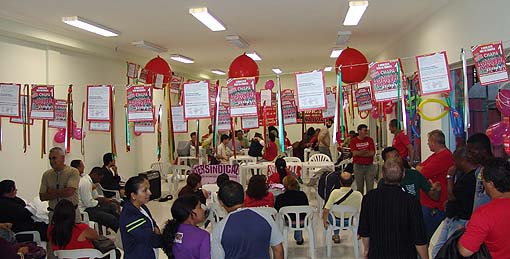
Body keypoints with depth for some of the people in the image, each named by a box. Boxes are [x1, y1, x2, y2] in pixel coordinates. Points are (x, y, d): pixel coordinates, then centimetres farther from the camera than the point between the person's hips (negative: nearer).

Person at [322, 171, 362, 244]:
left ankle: (336, 235, 42)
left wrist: (324, 222, -4)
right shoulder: (358, 195, -25)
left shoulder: (335, 192, -29)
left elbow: (326, 211, -25)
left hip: (336, 222, -1)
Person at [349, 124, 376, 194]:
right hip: (358, 166, -1)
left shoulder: (370, 140, 5)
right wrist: (367, 151, -8)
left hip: (369, 165, 1)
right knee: (359, 187, 6)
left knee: (370, 187, 2)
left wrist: (360, 153, -9)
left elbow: (372, 153, -6)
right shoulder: (353, 141, 1)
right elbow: (355, 153, -12)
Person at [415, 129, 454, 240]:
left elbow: (423, 173, -21)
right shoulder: (436, 154, 16)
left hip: (435, 206, -10)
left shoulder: (444, 156, -19)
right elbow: (419, 167, 17)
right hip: (426, 202, 10)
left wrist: (420, 168, 0)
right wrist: (424, 169, -4)